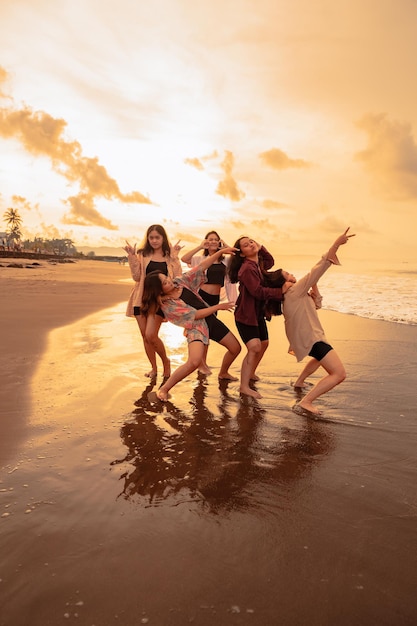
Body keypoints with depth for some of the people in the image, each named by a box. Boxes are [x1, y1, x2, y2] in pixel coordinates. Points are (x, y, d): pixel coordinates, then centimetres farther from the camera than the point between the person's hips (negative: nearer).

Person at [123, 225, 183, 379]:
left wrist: (174, 255, -12)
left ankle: (166, 361, 13)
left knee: (151, 335, -14)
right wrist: (131, 256, -11)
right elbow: (136, 276, -4)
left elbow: (177, 276, -8)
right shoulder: (142, 255, 4)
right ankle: (154, 367, 26)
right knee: (145, 336, 8)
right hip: (142, 298, 3)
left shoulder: (169, 256, 3)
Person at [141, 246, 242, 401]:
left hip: (211, 320, 7)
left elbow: (201, 267, -4)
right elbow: (195, 314, -20)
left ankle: (223, 373, 46)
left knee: (236, 348, 16)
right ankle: (164, 388, -12)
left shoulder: (180, 282, -4)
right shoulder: (167, 305, -20)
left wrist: (221, 252, -11)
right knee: (194, 362, -31)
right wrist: (218, 307, -15)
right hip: (196, 327, -7)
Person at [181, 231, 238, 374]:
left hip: (215, 298, 4)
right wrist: (200, 246, -18)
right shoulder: (200, 258, -4)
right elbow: (184, 259, -19)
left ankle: (203, 362, 26)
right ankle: (200, 363, 13)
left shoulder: (225, 260, 6)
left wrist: (227, 247, -7)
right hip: (202, 295, -4)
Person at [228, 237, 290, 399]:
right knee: (254, 348, -20)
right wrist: (280, 291, -24)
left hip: (258, 313, 10)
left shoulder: (259, 264, 5)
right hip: (245, 315, -10)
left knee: (264, 343, 22)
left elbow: (270, 262, 27)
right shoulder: (247, 268, -23)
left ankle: (251, 373, 42)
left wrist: (261, 248, 10)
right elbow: (258, 292, -27)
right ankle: (244, 387, -15)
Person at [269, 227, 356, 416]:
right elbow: (317, 271, -26)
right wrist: (335, 245, -31)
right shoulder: (295, 291, -17)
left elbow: (316, 305, 20)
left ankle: (299, 382, 43)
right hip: (310, 338, -10)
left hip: (307, 336, 10)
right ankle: (305, 403, -26)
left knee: (321, 358, 40)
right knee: (339, 374, -19)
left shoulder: (294, 295, 11)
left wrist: (314, 286, 5)